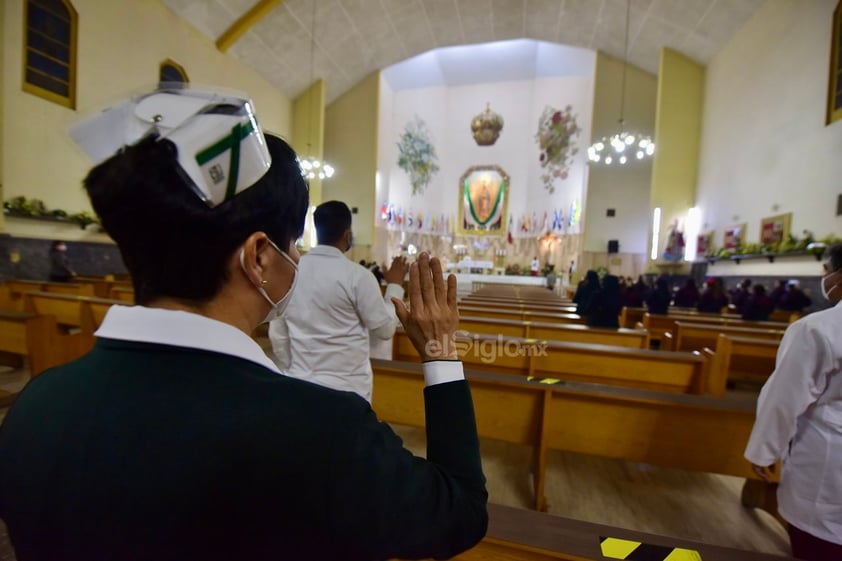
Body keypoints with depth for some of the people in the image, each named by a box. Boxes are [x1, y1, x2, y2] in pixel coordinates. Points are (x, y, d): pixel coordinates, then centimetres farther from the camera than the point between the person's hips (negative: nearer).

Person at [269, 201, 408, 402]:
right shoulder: (357, 275, -17)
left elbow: (277, 335, 3)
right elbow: (385, 329, -8)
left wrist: (288, 375, 16)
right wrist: (395, 285, 2)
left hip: (300, 384, 5)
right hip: (346, 388, -4)